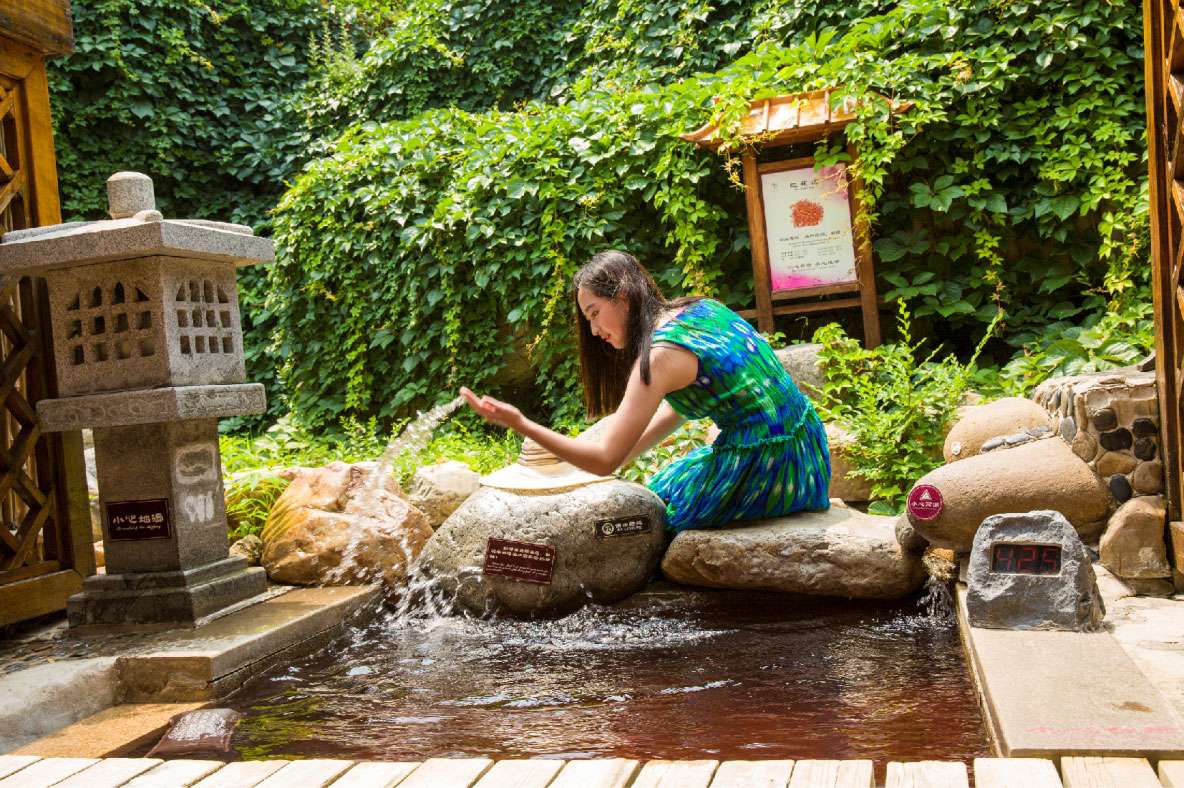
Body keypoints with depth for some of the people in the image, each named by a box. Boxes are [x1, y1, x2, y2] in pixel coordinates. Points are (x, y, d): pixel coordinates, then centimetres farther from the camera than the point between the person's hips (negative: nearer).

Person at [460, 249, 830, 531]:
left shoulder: (660, 356, -16)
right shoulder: (701, 308, 8)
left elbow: (605, 460, -15)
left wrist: (522, 425, -16)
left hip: (766, 471, -8)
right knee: (669, 481, 25)